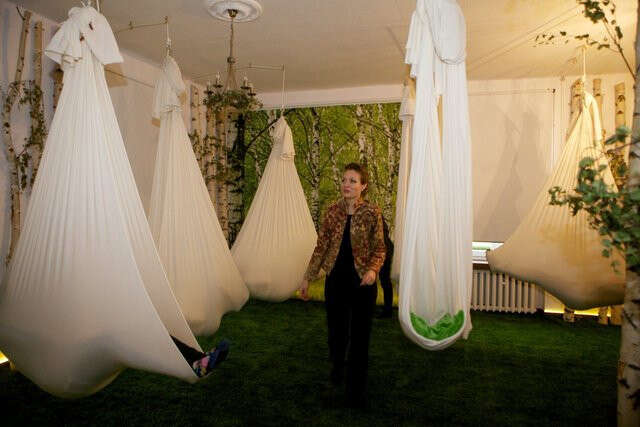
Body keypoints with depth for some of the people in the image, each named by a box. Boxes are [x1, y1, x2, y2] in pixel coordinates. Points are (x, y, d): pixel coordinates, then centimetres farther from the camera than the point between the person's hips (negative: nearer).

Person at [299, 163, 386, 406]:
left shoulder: (372, 213, -7)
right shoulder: (333, 211, 0)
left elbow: (379, 249, -4)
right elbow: (321, 247, 5)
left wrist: (372, 269, -24)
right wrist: (307, 278, 6)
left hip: (362, 282, -2)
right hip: (336, 280, 3)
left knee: (360, 336, 5)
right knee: (337, 330, 14)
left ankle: (356, 392, 23)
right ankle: (337, 364, 49)